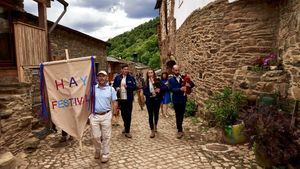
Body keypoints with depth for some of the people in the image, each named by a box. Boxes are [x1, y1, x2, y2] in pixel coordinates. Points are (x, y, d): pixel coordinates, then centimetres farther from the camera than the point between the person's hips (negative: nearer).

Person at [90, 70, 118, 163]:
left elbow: (114, 103, 3)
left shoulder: (111, 89, 2)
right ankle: (97, 150, 35)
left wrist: (112, 114, -5)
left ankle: (105, 154, 21)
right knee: (95, 136, 9)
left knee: (106, 136, 6)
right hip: (94, 115, 1)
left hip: (106, 115, -1)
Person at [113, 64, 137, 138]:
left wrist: (127, 86, -20)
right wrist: (116, 88, -11)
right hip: (120, 99, 3)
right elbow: (114, 86, 10)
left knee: (128, 115, -1)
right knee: (123, 114, 16)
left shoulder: (131, 78, -1)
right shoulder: (117, 78, 4)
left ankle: (127, 131, 7)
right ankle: (126, 126, 39)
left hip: (128, 99, -3)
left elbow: (134, 87, -6)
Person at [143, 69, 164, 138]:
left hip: (157, 99, 1)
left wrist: (159, 90, -20)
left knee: (156, 114, 14)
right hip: (149, 100, 0)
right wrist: (150, 94, -18)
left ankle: (155, 125, 41)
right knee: (150, 115, -1)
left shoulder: (157, 81, 1)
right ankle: (152, 131, 5)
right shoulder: (146, 82, 2)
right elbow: (144, 92, -3)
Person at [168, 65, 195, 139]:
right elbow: (171, 89, -17)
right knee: (178, 115, 3)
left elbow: (192, 84, 3)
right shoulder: (171, 80, -3)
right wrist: (180, 89, -31)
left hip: (183, 99, 3)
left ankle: (179, 127, 36)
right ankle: (180, 131, 14)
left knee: (181, 115, 16)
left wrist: (189, 84, -20)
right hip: (176, 100, -3)